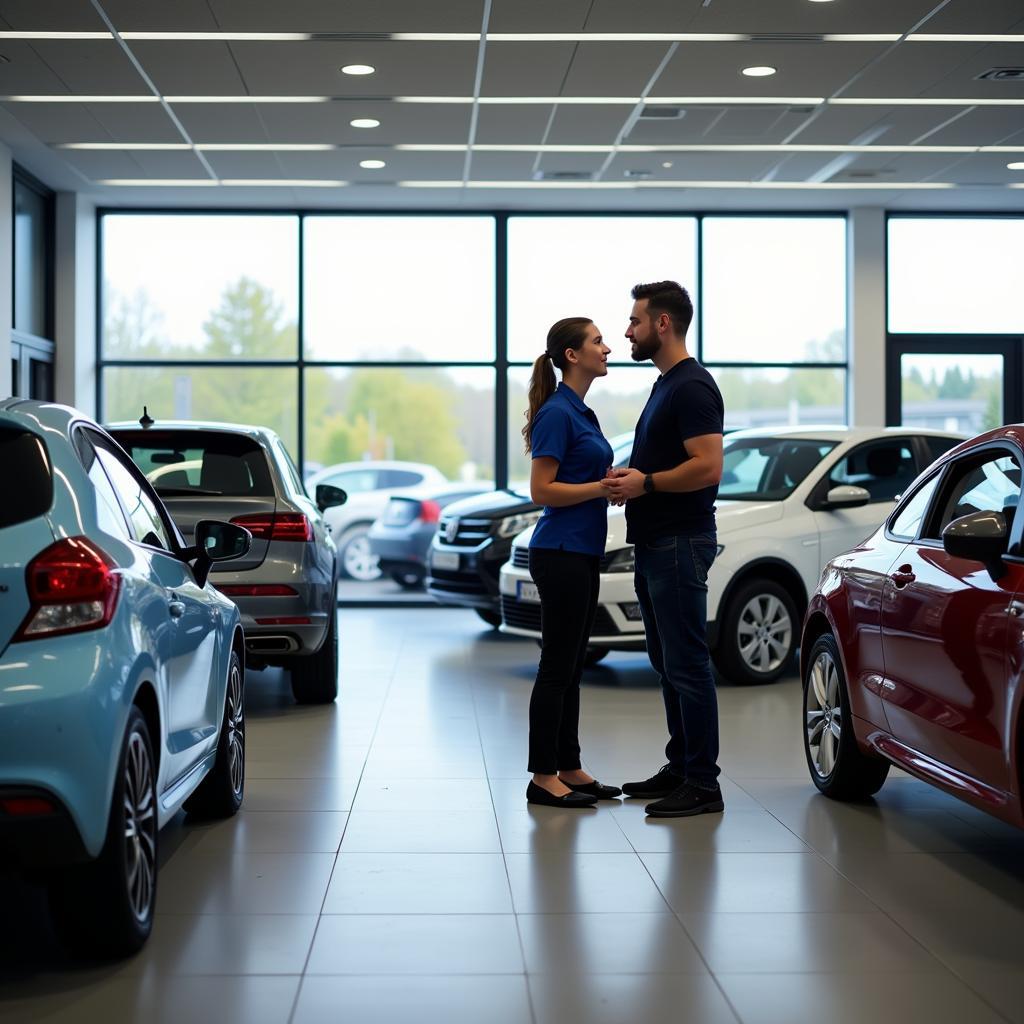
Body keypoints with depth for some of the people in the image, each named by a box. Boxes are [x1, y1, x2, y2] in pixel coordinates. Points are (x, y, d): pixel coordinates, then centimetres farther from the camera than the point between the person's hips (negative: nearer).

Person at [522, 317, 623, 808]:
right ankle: (543, 777, 2)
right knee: (556, 666, -4)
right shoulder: (557, 412, -14)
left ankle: (569, 768, 19)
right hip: (561, 553, -10)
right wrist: (604, 486, -19)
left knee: (571, 666, 13)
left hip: (582, 553, 10)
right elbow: (542, 490, -18)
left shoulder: (581, 411, 15)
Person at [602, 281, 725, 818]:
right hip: (655, 546, 11)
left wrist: (646, 483, -16)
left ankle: (703, 784, -4)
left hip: (680, 546, -11)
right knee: (668, 663, 15)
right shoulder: (665, 385, 18)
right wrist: (631, 476, 8)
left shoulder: (692, 386, -15)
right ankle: (679, 768, 23)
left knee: (687, 664, -8)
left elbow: (707, 468, -24)